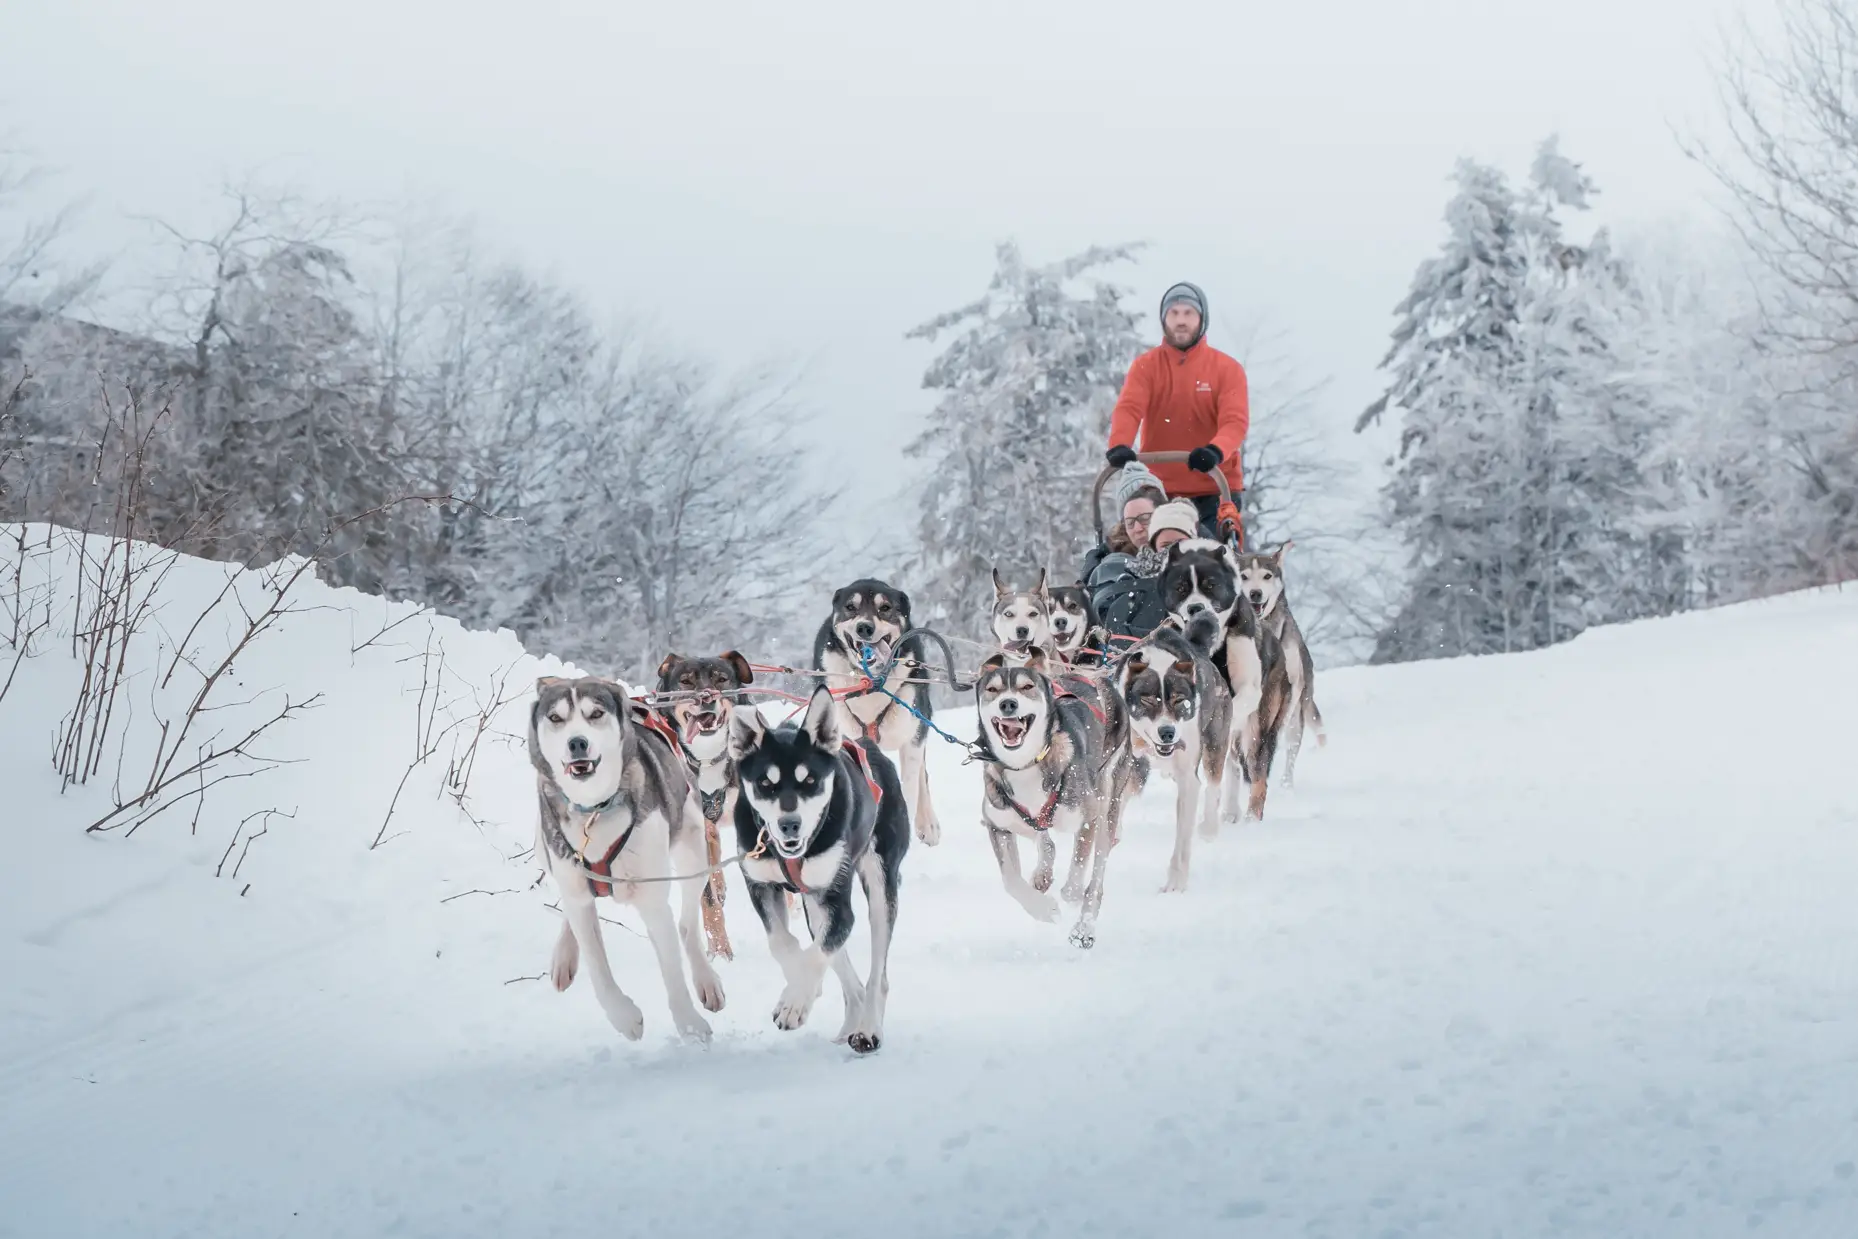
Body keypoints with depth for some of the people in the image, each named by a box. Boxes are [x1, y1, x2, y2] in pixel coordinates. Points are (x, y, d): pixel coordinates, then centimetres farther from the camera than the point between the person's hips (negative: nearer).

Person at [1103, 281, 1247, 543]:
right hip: (1159, 491, 1)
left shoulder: (1227, 368, 2)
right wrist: (1119, 446, -33)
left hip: (1216, 492, -1)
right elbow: (1128, 409, -11)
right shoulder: (1145, 366, 5)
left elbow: (1236, 420, -11)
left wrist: (1216, 450, -34)